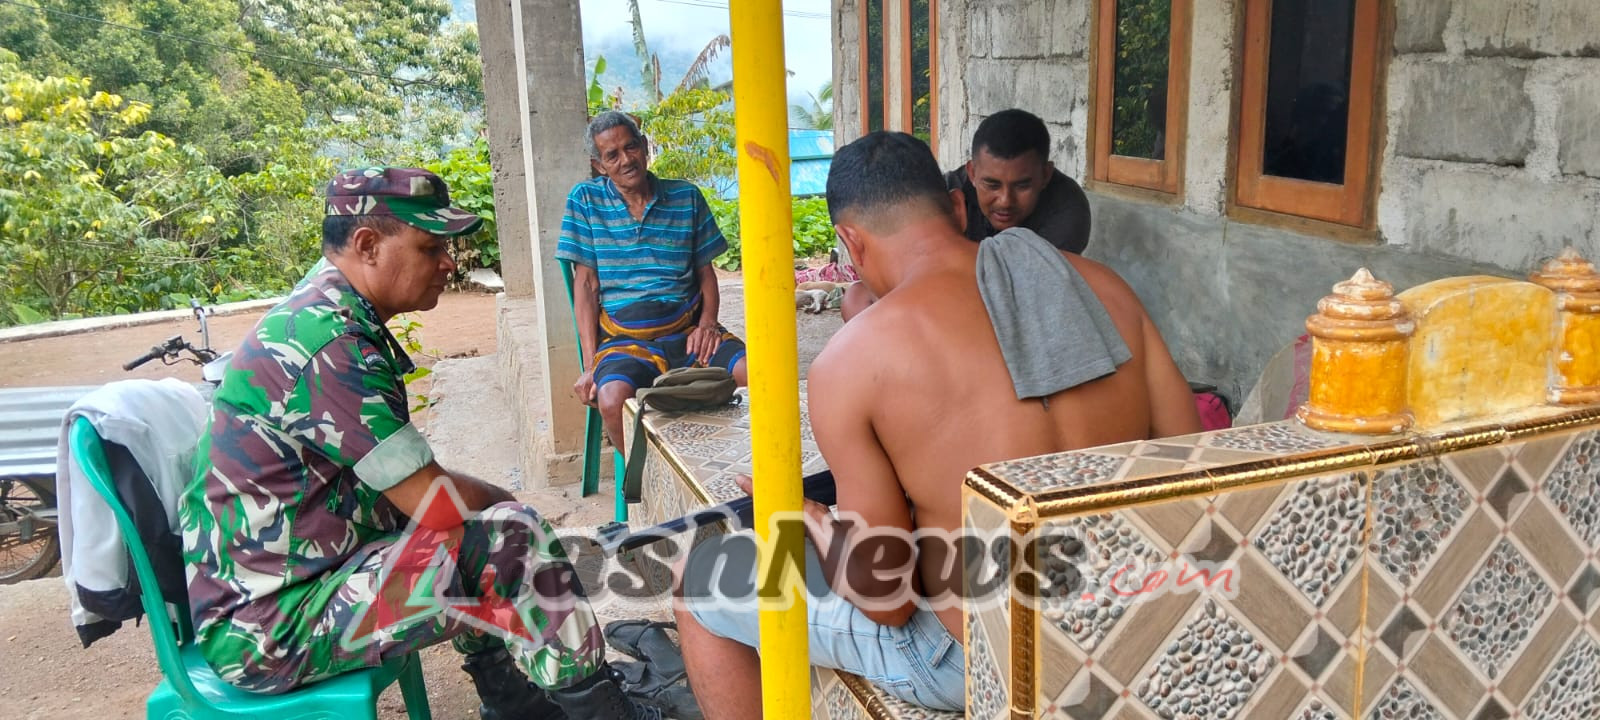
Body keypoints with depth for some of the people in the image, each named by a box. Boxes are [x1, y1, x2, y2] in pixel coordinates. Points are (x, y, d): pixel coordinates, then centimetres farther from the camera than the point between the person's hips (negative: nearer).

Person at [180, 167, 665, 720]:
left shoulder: (324, 317, 7)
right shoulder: (325, 342, -24)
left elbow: (409, 483, 12)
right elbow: (436, 503, -22)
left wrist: (495, 500, 2)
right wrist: (506, 503, -3)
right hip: (273, 627, -10)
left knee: (487, 514, 19)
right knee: (512, 538, -18)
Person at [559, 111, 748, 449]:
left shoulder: (687, 197, 11)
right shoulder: (586, 199, 6)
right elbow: (586, 284, 2)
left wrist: (708, 322, -5)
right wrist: (590, 364, -6)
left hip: (687, 329, 2)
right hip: (624, 338, -1)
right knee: (613, 400, -35)